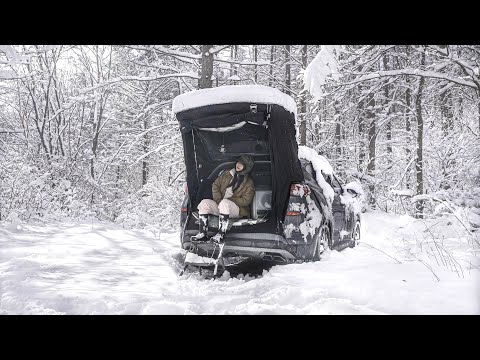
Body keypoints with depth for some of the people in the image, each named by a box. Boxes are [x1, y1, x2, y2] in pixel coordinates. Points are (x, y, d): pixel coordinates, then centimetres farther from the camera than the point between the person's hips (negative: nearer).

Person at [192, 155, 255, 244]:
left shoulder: (249, 183, 0)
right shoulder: (226, 174, 12)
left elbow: (245, 201, -9)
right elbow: (215, 185, 11)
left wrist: (228, 200, -14)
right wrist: (218, 200, -5)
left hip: (238, 209, -5)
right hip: (219, 205, 5)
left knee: (224, 203, -37)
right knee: (204, 203, -20)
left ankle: (221, 234, -40)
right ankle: (202, 234, -24)